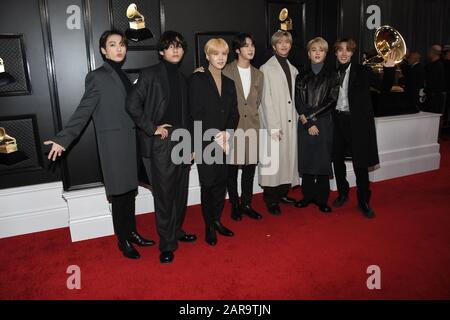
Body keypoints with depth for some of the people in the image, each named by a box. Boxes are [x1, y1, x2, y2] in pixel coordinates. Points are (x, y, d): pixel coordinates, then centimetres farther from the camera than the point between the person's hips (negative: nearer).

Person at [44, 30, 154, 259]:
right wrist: (63, 139, -16)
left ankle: (131, 232, 29)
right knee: (119, 195, 2)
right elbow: (83, 111, -9)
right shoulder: (98, 77, -5)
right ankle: (123, 241, 18)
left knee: (130, 191, 14)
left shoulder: (123, 75, 15)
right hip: (114, 145, -6)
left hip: (131, 143, 6)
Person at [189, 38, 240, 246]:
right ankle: (209, 226, 16)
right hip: (206, 143, -5)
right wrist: (216, 137, -13)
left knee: (221, 183, 10)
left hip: (225, 142, 5)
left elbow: (234, 114, 9)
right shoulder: (197, 80, -3)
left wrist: (227, 133, -10)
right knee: (208, 184, 2)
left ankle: (217, 221, 26)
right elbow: (197, 114, -10)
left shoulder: (229, 83, 14)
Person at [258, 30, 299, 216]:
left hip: (291, 122, 6)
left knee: (288, 157, 10)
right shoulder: (266, 69, -4)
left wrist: (297, 117, 6)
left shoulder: (293, 70, 15)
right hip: (274, 123, -6)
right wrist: (274, 127, -14)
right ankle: (271, 199, 7)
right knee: (273, 159, -3)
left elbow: (294, 98, 16)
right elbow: (266, 100, -10)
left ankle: (283, 193, 23)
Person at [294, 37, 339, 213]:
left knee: (323, 160, 1)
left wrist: (310, 116, -9)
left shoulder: (331, 76, 6)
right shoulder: (302, 77, 9)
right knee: (306, 160, 5)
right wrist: (308, 124, -9)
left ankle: (322, 199, 12)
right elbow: (298, 103, 2)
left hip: (324, 124, -1)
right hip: (305, 125, 2)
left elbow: (331, 102, -3)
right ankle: (308, 195, 19)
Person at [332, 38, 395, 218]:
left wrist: (389, 69, -15)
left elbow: (384, 88, 0)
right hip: (337, 121, 3)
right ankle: (342, 193, 32)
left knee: (360, 163, 0)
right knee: (338, 160, 12)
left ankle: (363, 202, 14)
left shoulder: (362, 72, -1)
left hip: (357, 122, -3)